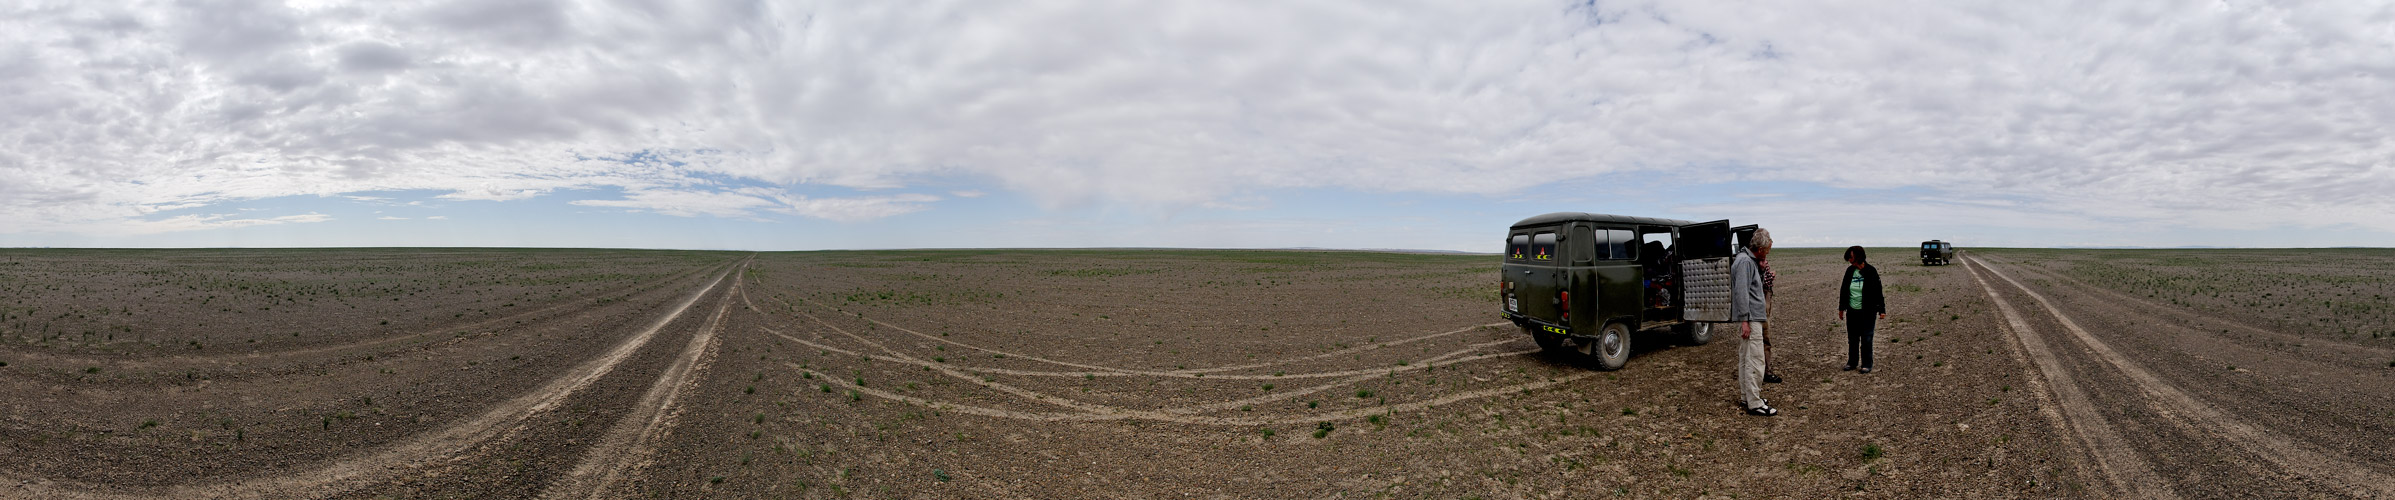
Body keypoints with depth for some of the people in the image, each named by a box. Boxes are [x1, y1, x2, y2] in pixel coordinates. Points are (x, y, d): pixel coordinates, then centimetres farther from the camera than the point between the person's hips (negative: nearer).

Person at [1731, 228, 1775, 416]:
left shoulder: (1749, 260, 16)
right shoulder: (1744, 261, -16)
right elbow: (1742, 292, -22)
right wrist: (1744, 320, -24)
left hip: (1751, 318, 11)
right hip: (1750, 319, -11)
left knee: (1745, 359, 16)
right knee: (1755, 361, -11)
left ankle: (1746, 396, 25)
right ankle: (1754, 404, -11)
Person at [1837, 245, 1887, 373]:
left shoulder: (1871, 271, -9)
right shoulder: (1850, 271, 3)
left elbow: (1878, 291, -7)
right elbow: (1843, 290, 12)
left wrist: (1881, 310, -9)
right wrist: (1841, 308, 15)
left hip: (1867, 312, -4)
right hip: (1852, 311, 4)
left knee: (1866, 339, 2)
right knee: (1852, 338, 11)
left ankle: (1866, 364, 11)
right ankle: (1852, 362, 22)